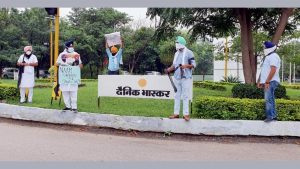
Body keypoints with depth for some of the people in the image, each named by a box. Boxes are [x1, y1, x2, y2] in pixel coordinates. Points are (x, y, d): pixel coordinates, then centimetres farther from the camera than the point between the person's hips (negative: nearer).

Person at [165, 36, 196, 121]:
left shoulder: (189, 53, -5)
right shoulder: (176, 53, 14)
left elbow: (194, 64, -7)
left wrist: (186, 66, -24)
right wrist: (169, 69, -2)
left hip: (186, 78, -6)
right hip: (177, 77, 6)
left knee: (185, 96, -3)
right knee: (177, 95, 8)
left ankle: (186, 114, 0)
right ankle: (176, 113, 13)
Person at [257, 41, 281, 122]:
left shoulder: (273, 56, -10)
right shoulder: (267, 57, 22)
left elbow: (273, 70, -20)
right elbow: (263, 71, 25)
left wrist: (267, 82, -23)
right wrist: (259, 81, 21)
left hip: (271, 82, -10)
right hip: (267, 82, 10)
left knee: (268, 99, -15)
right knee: (270, 99, 11)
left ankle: (270, 116, -14)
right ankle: (273, 116, 15)